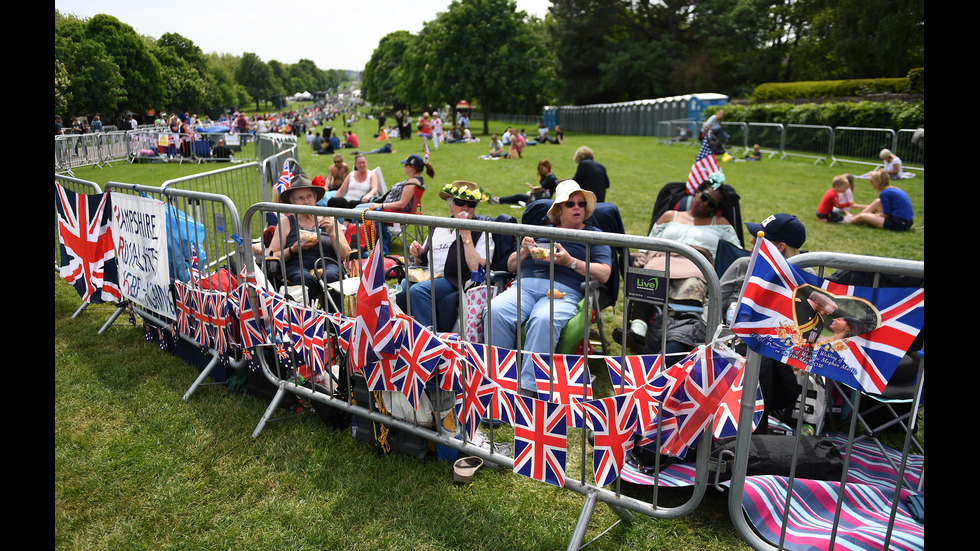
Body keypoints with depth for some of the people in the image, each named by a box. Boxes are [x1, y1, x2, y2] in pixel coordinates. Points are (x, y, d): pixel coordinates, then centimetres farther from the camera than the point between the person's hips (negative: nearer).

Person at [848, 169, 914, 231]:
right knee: (877, 202, 14)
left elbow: (886, 215, -13)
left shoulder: (884, 193, -15)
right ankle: (852, 217, 16)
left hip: (898, 224, -9)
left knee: (862, 216, -5)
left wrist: (872, 215, 6)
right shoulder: (895, 190, 14)